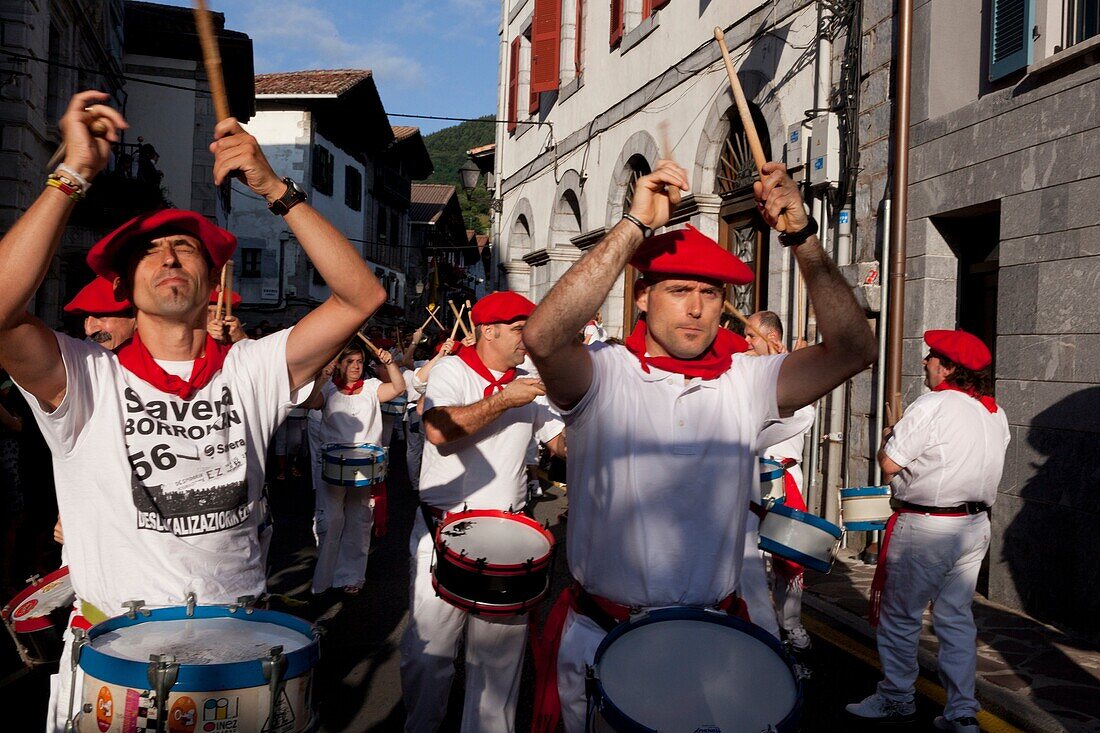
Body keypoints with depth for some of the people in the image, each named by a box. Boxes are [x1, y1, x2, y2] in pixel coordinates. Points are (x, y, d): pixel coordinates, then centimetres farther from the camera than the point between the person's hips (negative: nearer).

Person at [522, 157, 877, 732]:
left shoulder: (745, 380, 0)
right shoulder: (604, 375, -8)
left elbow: (852, 349, -10)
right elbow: (542, 337, -29)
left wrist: (802, 237, -20)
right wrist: (637, 224, -26)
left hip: (713, 640, 2)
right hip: (599, 640, -2)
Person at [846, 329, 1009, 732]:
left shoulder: (932, 406, -18)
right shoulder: (996, 413, 8)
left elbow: (889, 464, -18)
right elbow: (966, 462, 15)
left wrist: (889, 437, 2)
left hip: (924, 528, -7)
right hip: (976, 525, 8)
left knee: (900, 615, 8)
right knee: (956, 617, 14)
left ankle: (896, 698, 21)